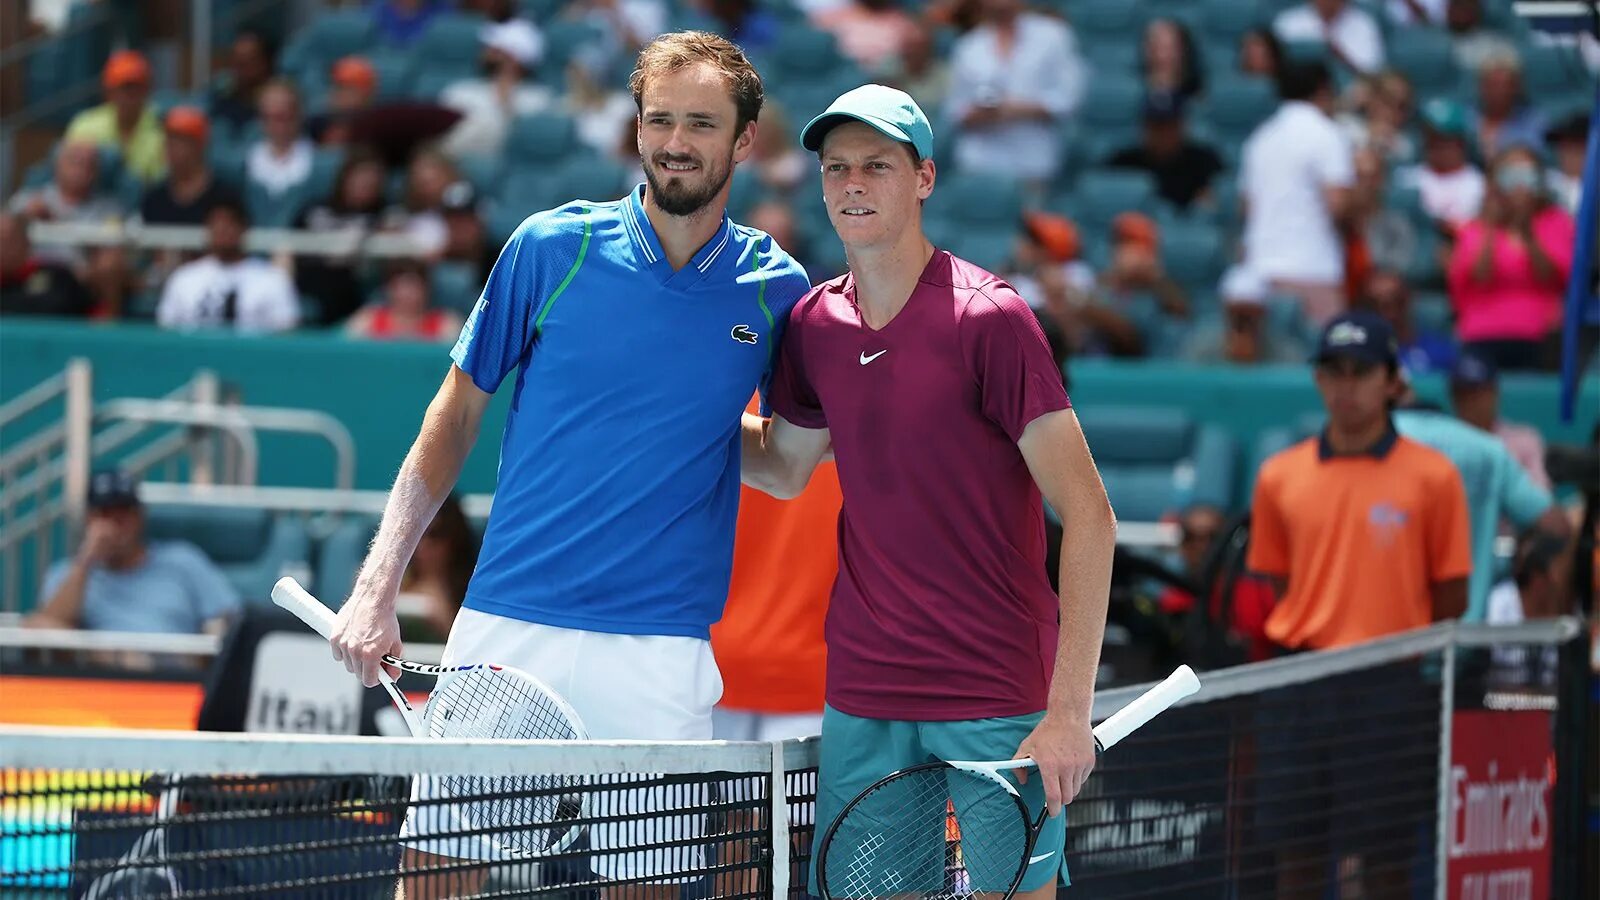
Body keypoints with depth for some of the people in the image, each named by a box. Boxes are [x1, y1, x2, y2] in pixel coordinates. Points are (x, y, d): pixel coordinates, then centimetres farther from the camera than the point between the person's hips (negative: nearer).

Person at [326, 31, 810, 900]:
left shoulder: (775, 289, 4)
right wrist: (376, 588, 1)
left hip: (660, 654, 0)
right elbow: (455, 415, 7)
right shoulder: (551, 247, 1)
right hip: (506, 626, 0)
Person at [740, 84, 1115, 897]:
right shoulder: (814, 325, 6)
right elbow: (783, 468, 25)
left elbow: (1088, 516, -13)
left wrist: (1070, 712, -19)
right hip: (862, 703, 5)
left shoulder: (988, 318, -11)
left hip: (999, 707, -5)